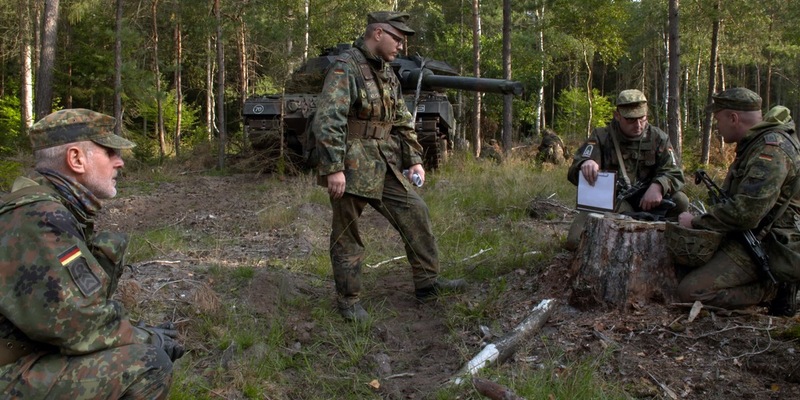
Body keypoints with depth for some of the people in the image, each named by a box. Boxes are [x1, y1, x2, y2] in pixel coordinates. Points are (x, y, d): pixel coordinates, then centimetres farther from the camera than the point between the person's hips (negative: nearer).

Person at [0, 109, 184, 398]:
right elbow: (73, 324, -26)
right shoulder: (38, 220, -22)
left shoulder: (56, 210, 10)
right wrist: (148, 340, -13)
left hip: (26, 354, 10)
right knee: (149, 362, -20)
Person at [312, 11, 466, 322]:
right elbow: (327, 121, -22)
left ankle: (427, 283, 17)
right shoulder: (345, 68, -13)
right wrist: (333, 169, -26)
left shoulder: (388, 74, 13)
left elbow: (404, 122, 19)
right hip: (351, 167, -8)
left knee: (415, 213, 6)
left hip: (386, 165, 8)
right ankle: (348, 299, 17)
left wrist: (414, 160, 11)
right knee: (346, 235, 3)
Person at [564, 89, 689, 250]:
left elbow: (674, 174, -2)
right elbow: (574, 172, -9)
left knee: (680, 201, -24)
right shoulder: (601, 137, 0)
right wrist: (585, 164, -36)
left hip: (645, 201, 2)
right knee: (575, 241, -24)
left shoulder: (658, 138, 4)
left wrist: (657, 186, -26)